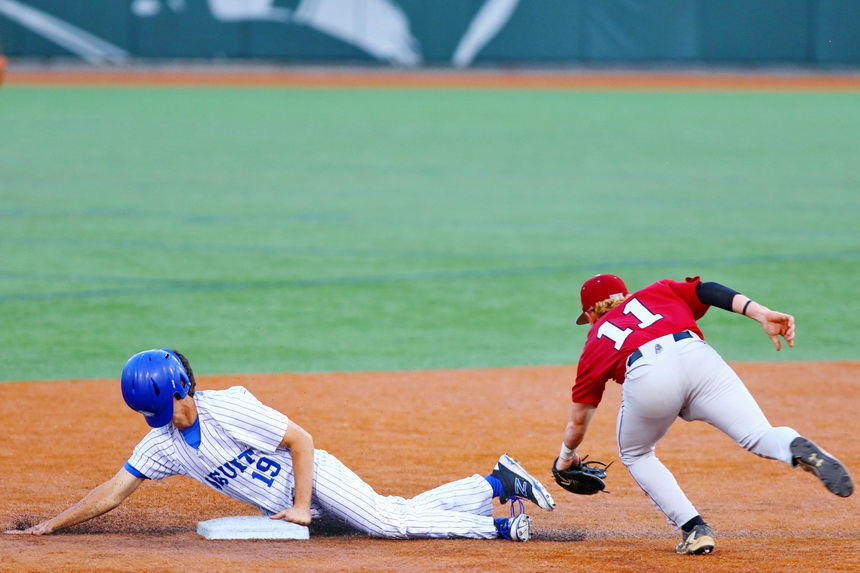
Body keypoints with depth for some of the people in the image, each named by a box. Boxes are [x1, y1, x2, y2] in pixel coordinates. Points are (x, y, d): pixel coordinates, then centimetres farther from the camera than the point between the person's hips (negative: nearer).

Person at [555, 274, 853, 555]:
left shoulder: (596, 341, 35)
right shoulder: (658, 292, 38)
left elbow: (578, 420, 38)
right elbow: (706, 291, 17)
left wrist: (566, 457, 57)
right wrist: (762, 314, 7)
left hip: (647, 379, -1)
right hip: (697, 357, 1)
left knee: (635, 455, 26)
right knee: (759, 437, -3)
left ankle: (695, 529, 8)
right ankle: (798, 449, -40)